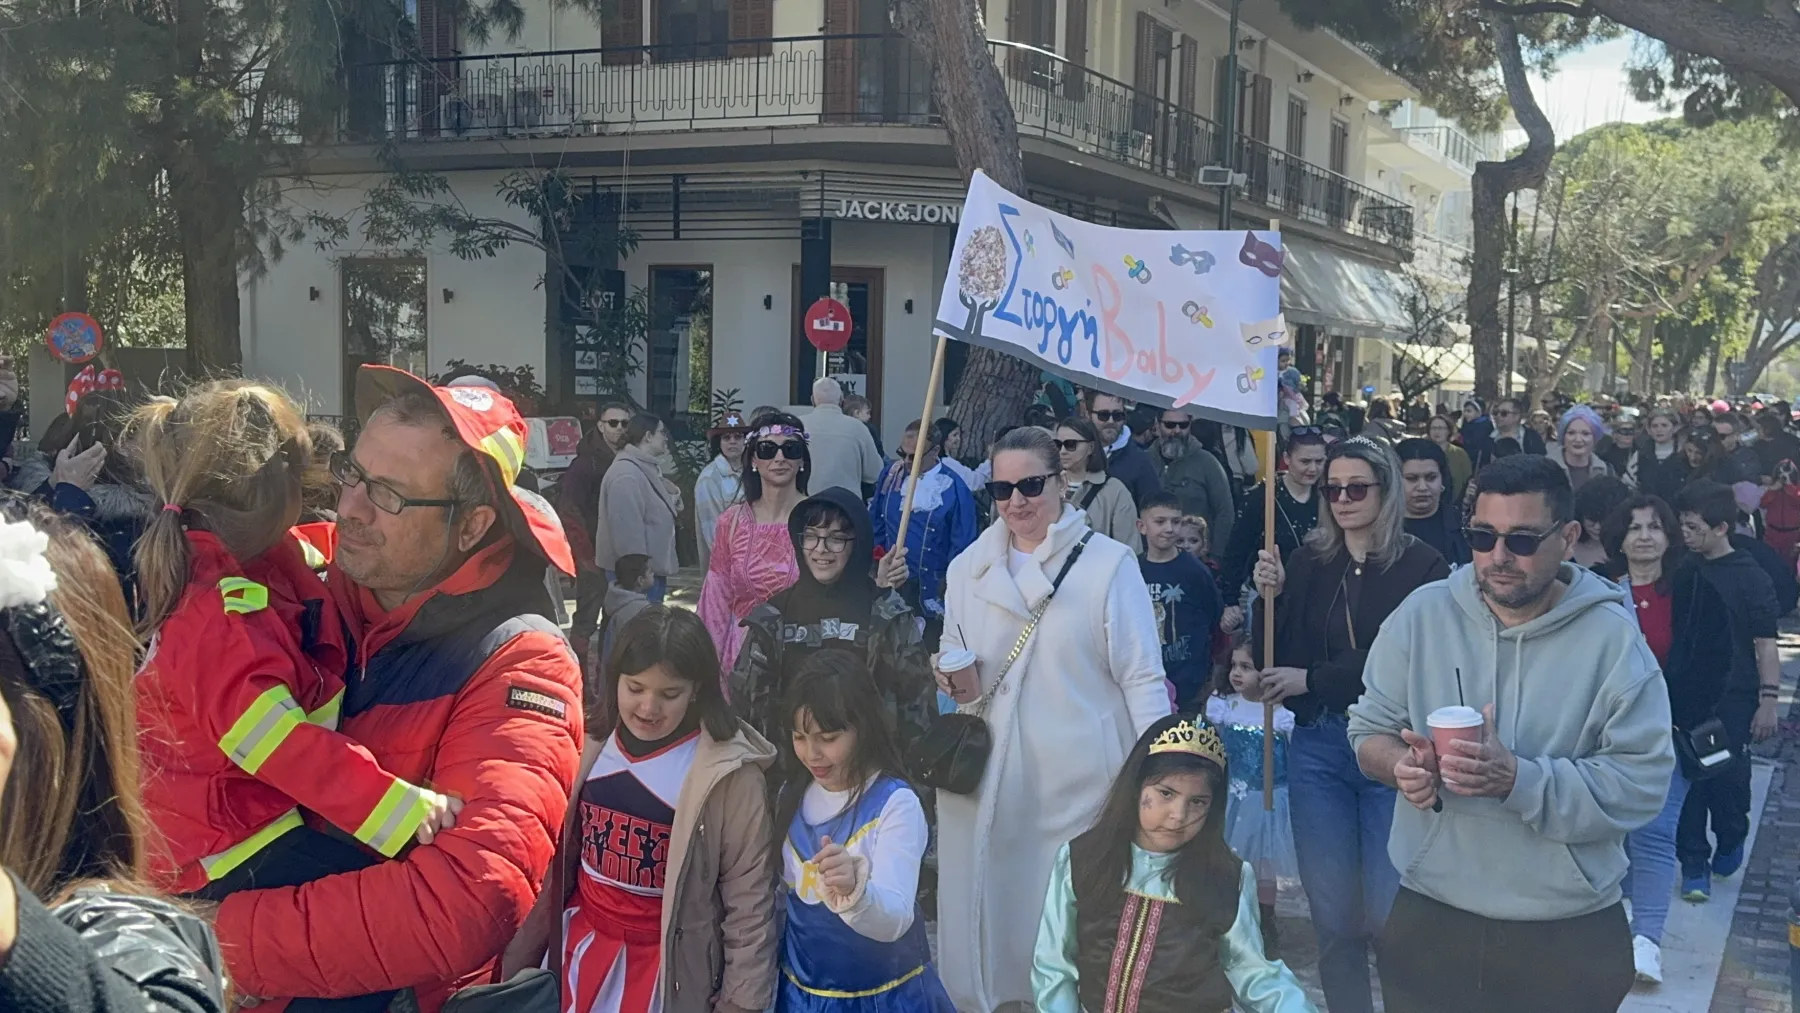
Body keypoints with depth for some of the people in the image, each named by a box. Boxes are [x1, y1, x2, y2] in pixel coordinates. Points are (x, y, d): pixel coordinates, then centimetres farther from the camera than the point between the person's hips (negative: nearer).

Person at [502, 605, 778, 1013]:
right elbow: (555, 868, 8)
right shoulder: (592, 749, -2)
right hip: (578, 954, 4)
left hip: (665, 973, -4)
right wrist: (519, 958, 10)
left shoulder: (729, 775, -17)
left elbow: (749, 907, -13)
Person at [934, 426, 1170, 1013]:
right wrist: (954, 681, -5)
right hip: (988, 773, 4)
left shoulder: (1109, 564, -2)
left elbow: (1142, 678, -4)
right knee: (989, 904, 7)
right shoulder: (967, 568, 10)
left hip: (1079, 782, -3)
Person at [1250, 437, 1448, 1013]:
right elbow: (1274, 660, 9)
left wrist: (1312, 680, -10)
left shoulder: (1421, 566, -5)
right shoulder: (1308, 562, 8)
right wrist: (1270, 599, -7)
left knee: (1392, 912, -1)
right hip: (1318, 747, 4)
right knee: (1333, 911, 7)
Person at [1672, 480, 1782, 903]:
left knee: (1728, 779, 3)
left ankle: (1731, 840, 33)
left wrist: (1769, 698, -14)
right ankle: (1694, 863, 13)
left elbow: (1765, 643, -7)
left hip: (1733, 698, -3)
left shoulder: (1750, 577, -7)